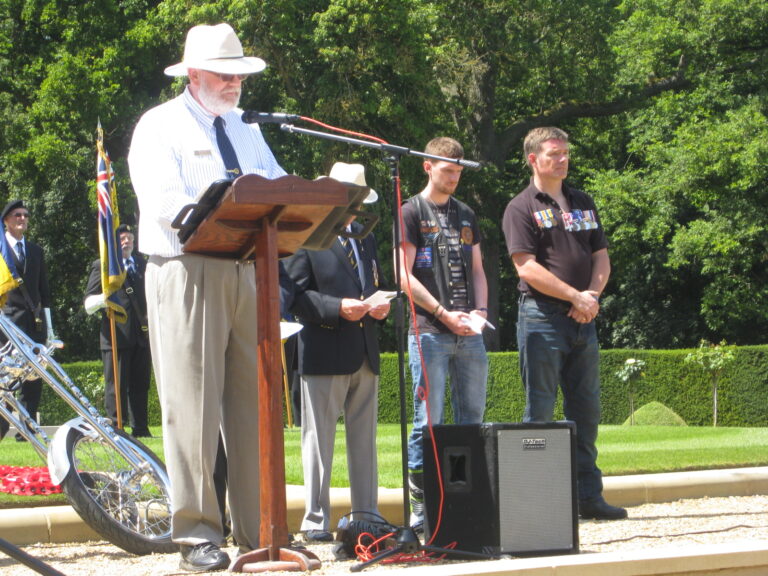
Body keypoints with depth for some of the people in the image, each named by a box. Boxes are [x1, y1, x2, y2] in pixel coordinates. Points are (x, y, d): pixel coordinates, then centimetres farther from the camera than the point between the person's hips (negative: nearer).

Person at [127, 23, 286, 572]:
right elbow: (166, 206, -14)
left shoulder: (246, 130, 21)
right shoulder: (160, 126, 0)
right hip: (187, 273, -6)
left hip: (246, 273, 6)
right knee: (193, 405, -7)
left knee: (253, 402, 5)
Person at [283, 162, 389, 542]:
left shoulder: (365, 239, 21)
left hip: (365, 354, 7)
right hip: (323, 353, -7)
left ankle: (366, 515, 14)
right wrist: (337, 308, -19)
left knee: (364, 440, 9)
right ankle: (316, 521, 0)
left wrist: (381, 305, 5)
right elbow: (295, 295, -8)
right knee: (318, 440, -4)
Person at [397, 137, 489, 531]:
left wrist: (480, 310, 1)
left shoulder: (465, 215, 19)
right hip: (429, 331, -6)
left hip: (469, 332, 6)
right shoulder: (411, 213, 1)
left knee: (472, 418, 6)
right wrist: (444, 314, -12)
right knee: (428, 420, -7)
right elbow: (405, 276, -5)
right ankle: (420, 506, -3)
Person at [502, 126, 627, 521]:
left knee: (586, 409, 7)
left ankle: (589, 496, 13)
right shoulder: (521, 208, -3)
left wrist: (593, 294, -7)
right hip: (542, 315, -6)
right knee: (540, 411, -3)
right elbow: (527, 267, -12)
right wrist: (576, 296, -14)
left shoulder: (582, 203, 17)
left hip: (582, 319, 6)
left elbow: (601, 257, 13)